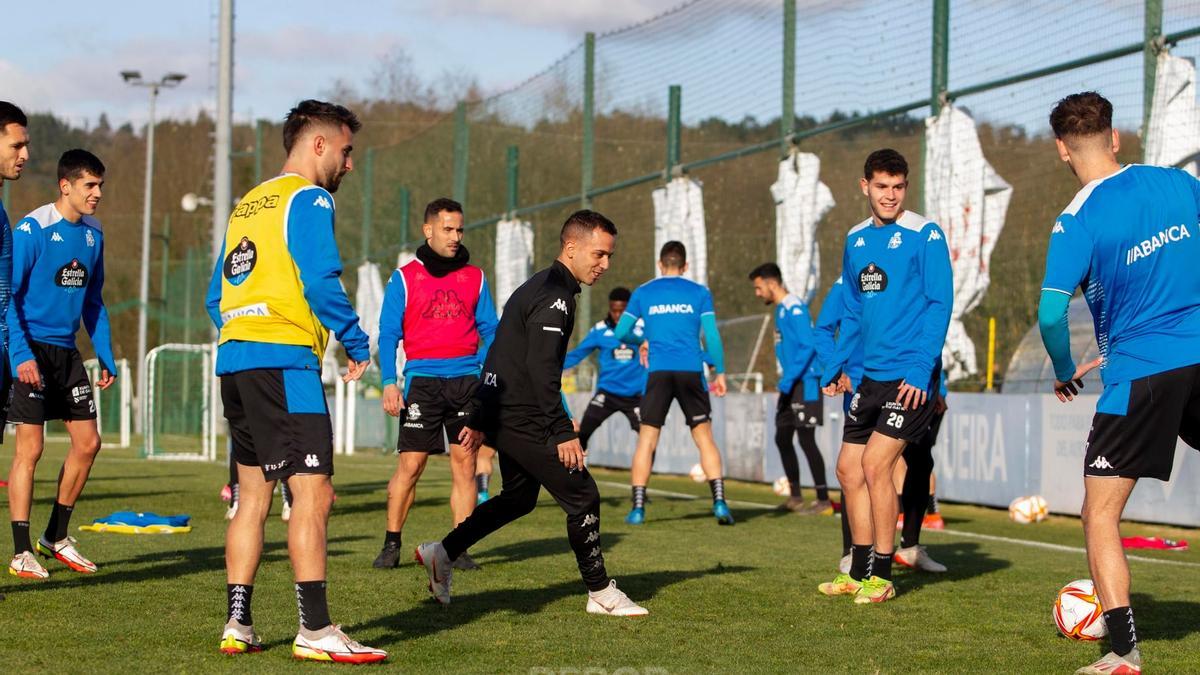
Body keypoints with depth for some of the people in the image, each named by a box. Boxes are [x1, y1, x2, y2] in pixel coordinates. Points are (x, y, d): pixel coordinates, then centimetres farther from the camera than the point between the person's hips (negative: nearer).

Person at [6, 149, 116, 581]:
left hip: (67, 351, 7)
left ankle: (55, 538, 20)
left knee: (87, 443, 6)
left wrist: (106, 357, 13)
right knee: (30, 449, -6)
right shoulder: (32, 229, -12)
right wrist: (20, 354, -22)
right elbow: (9, 296, -14)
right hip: (31, 352, -7)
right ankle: (21, 553, 0)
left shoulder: (93, 233, 9)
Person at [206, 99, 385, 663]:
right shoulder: (308, 200, -5)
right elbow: (322, 284, -16)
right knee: (312, 493, -10)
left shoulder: (247, 205, 21)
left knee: (253, 495, 13)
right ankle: (315, 632, -14)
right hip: (283, 361, -9)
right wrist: (358, 345, -4)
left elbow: (216, 296, 22)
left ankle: (237, 625, 12)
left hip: (235, 361, 9)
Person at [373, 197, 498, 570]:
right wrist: (389, 382, -7)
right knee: (410, 464, -5)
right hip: (422, 380, -2)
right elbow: (388, 333, 4)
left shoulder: (474, 277, 12)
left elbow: (490, 330, 13)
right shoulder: (405, 277, 6)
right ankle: (391, 545, 6)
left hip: (466, 380, 2)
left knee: (464, 464, 0)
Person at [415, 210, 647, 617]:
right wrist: (563, 434, -25)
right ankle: (601, 594, 4)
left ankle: (442, 554, 22)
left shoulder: (534, 289, 18)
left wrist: (480, 419, 25)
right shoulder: (554, 298, -16)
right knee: (582, 496, -3)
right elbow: (541, 369, -25)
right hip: (524, 420, -10)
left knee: (520, 497, 22)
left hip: (503, 415, 10)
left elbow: (499, 355, 23)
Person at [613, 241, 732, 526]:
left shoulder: (643, 293, 9)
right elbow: (711, 335, 0)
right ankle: (719, 502, -2)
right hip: (691, 371, 0)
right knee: (704, 436, 7)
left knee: (646, 439, 3)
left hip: (658, 372, 0)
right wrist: (720, 372, 9)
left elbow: (620, 333, 11)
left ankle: (638, 508, -3)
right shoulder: (699, 293, 7)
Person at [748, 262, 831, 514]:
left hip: (804, 382, -10)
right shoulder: (781, 309, 15)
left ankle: (824, 501, -4)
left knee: (806, 439, -8)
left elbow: (808, 346, -22)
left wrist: (788, 379, -22)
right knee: (782, 438, 12)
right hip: (791, 384, 10)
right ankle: (796, 497, 20)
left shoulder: (794, 308, -15)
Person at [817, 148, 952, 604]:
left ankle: (882, 577, -3)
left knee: (875, 464, -13)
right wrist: (835, 365, 13)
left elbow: (939, 305, -12)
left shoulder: (925, 235, -8)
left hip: (911, 376, -7)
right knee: (849, 469, 8)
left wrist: (922, 368, -20)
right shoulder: (856, 239, 12)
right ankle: (859, 572, 20)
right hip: (870, 376, 7)